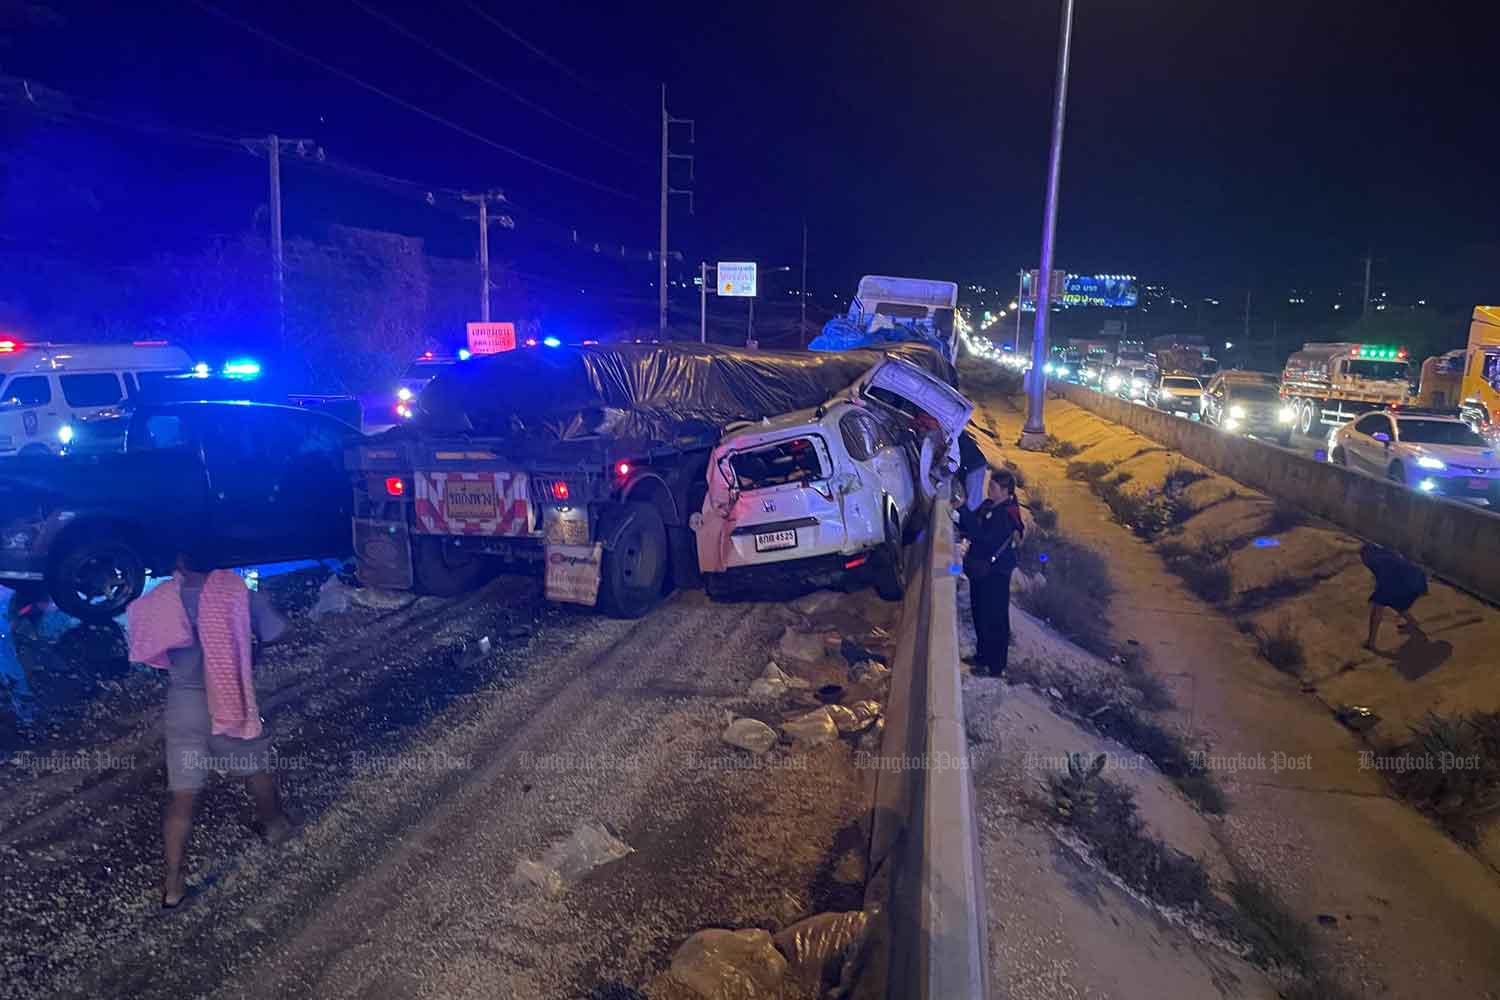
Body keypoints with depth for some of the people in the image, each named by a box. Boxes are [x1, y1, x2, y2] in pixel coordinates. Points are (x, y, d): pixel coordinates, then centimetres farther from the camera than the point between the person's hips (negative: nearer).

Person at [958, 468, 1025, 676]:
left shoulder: (1007, 515, -21)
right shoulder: (987, 505, 6)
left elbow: (982, 536, -30)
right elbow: (971, 528, 13)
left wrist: (964, 511, -30)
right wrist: (960, 515, -6)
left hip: (995, 574, -9)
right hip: (979, 569, 9)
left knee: (995, 619, 0)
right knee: (979, 613, 20)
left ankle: (996, 665, 12)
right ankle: (983, 656, 37)